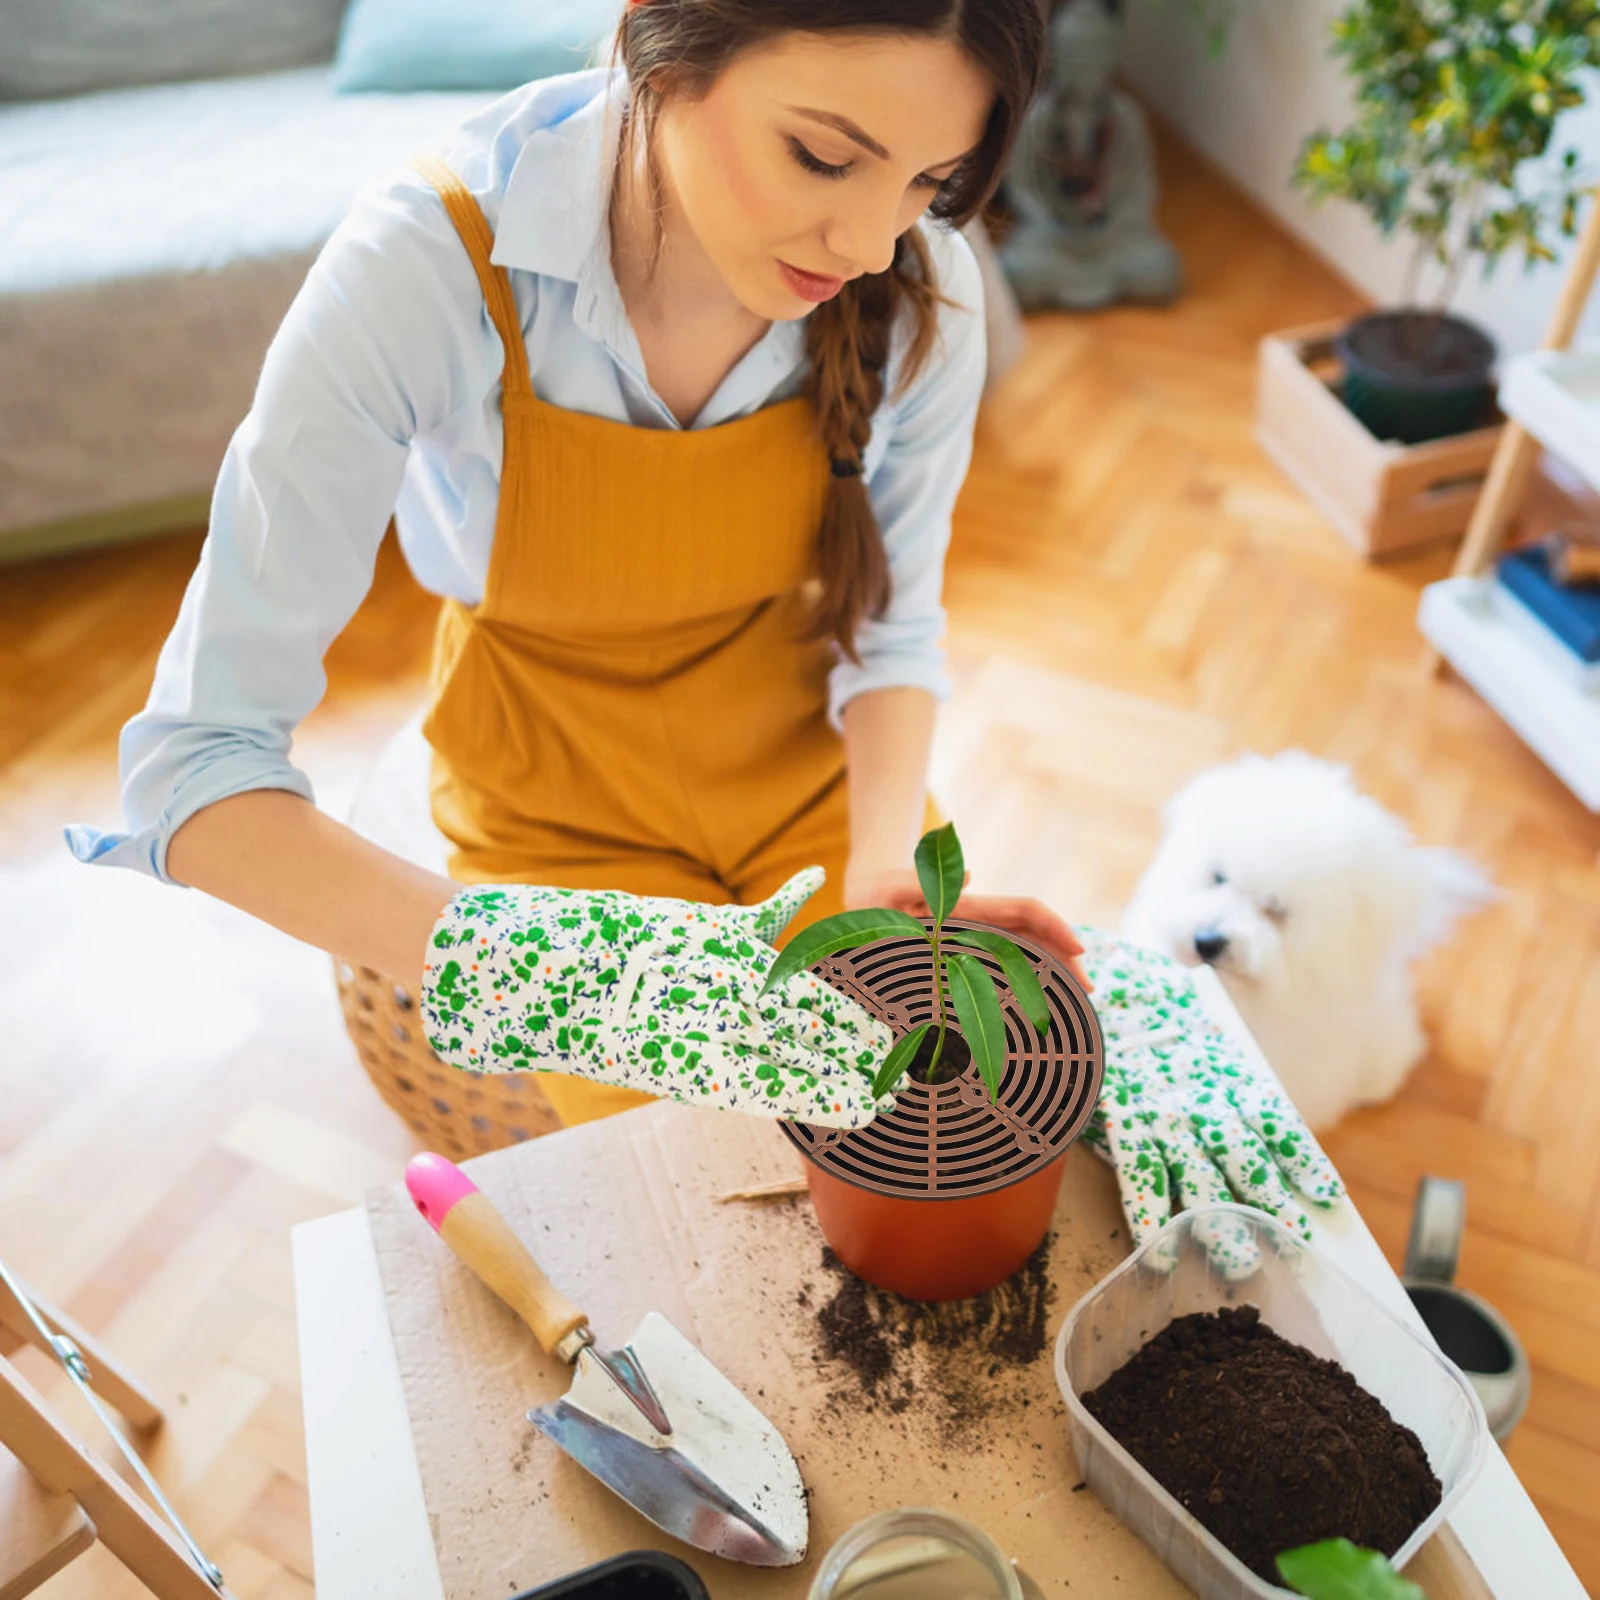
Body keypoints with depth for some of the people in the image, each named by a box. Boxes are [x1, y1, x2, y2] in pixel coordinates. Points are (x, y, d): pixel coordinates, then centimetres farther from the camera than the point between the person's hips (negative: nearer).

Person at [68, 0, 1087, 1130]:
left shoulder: (920, 286, -22)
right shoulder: (424, 263, -32)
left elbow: (889, 625, -7)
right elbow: (198, 761, -31)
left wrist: (883, 875, -27)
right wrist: (524, 969, -46)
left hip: (814, 770, 3)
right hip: (564, 808, -2)